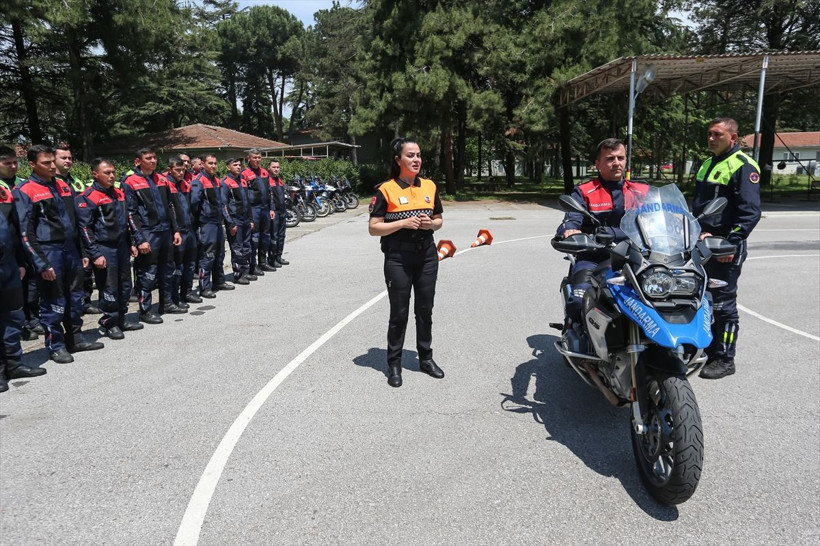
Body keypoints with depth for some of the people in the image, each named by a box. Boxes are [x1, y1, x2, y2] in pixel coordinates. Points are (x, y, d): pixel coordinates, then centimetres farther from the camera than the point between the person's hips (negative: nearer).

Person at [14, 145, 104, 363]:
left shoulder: (64, 186, 12)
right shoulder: (25, 192, -8)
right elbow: (25, 232, -11)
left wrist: (82, 252, 15)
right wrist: (41, 263, -15)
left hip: (70, 248, 6)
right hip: (48, 251, -6)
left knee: (75, 296, 13)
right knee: (53, 301, 1)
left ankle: (75, 339, 26)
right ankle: (55, 346, 14)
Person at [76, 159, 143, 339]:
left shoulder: (119, 193, 12)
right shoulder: (88, 197, -11)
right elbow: (84, 228, -14)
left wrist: (131, 243, 18)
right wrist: (95, 254, -17)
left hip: (122, 245, 8)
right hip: (104, 248, -7)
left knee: (125, 284, 13)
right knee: (109, 288, -2)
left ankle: (121, 319, 25)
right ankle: (109, 323, 12)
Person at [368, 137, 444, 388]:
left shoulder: (430, 186, 6)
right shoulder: (386, 190, -8)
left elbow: (439, 220, 16)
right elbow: (373, 228, -9)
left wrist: (431, 223, -7)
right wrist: (404, 222, -19)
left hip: (427, 255, 4)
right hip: (398, 258, -4)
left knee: (425, 309, 13)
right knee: (399, 313, 3)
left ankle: (426, 357, 29)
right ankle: (394, 364, 17)